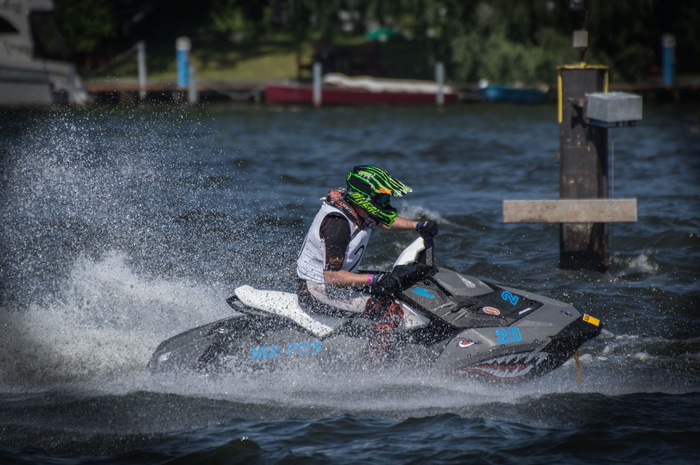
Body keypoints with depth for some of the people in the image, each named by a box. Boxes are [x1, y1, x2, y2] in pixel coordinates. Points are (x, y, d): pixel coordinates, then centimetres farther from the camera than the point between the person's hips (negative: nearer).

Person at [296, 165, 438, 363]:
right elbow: (331, 276, -30)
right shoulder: (337, 223, -27)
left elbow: (383, 222, 22)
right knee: (389, 310, -22)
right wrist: (373, 279, -34)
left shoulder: (359, 211, -1)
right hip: (317, 289, -10)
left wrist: (418, 226, 8)